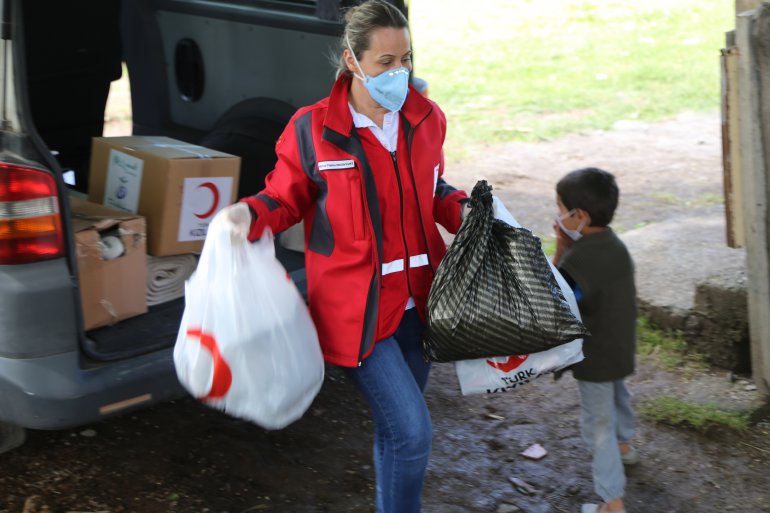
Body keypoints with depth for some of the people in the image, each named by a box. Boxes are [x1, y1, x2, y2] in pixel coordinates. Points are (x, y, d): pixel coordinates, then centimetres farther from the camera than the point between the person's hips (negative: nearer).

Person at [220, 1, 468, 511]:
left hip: (416, 301, 5)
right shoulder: (312, 129, -12)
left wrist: (462, 210, 0)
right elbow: (287, 198, 0)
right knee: (412, 431, -10)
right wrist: (250, 214, -19)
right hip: (356, 309, -5)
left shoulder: (427, 119, 2)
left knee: (399, 428, 20)